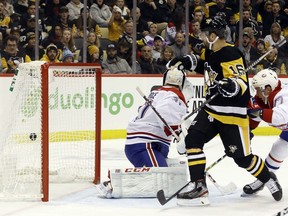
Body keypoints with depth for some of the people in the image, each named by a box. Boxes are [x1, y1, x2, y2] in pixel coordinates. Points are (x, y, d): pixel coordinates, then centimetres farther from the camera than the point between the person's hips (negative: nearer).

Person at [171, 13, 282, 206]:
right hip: (212, 108, 8)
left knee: (242, 157, -2)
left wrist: (231, 86, -44)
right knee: (193, 139, -10)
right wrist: (185, 62, 15)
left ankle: (269, 179, 26)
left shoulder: (231, 55, -22)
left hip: (233, 113, -8)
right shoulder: (210, 52, 6)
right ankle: (199, 187, -8)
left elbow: (242, 84, -25)